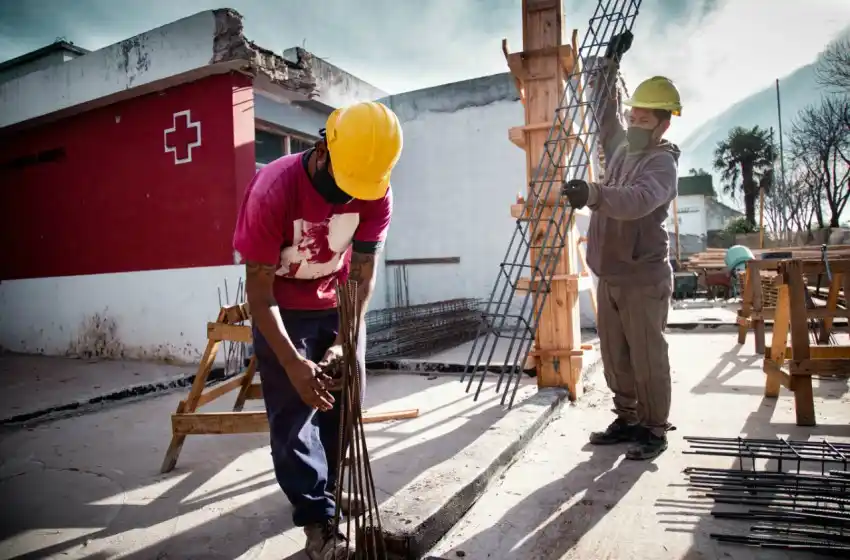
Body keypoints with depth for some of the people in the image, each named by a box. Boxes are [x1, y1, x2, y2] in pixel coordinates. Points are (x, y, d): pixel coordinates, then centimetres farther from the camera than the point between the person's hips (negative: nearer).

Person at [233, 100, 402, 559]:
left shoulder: (377, 194, -20)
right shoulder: (273, 190, -31)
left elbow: (362, 276, -13)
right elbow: (259, 291, -26)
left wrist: (343, 341, -21)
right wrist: (292, 362, -29)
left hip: (338, 304, 4)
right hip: (282, 309, -4)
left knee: (346, 400, 12)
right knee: (293, 413, -3)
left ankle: (330, 486, 34)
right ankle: (316, 517, 11)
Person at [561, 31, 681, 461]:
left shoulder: (663, 163, -13)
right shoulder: (619, 147, 10)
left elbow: (638, 200, -35)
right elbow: (603, 106, 27)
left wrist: (593, 193, -50)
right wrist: (610, 62, 23)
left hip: (643, 279, -7)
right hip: (609, 275, 8)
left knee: (647, 360, 0)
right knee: (614, 356, 12)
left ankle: (655, 430, 13)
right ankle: (628, 419, 25)